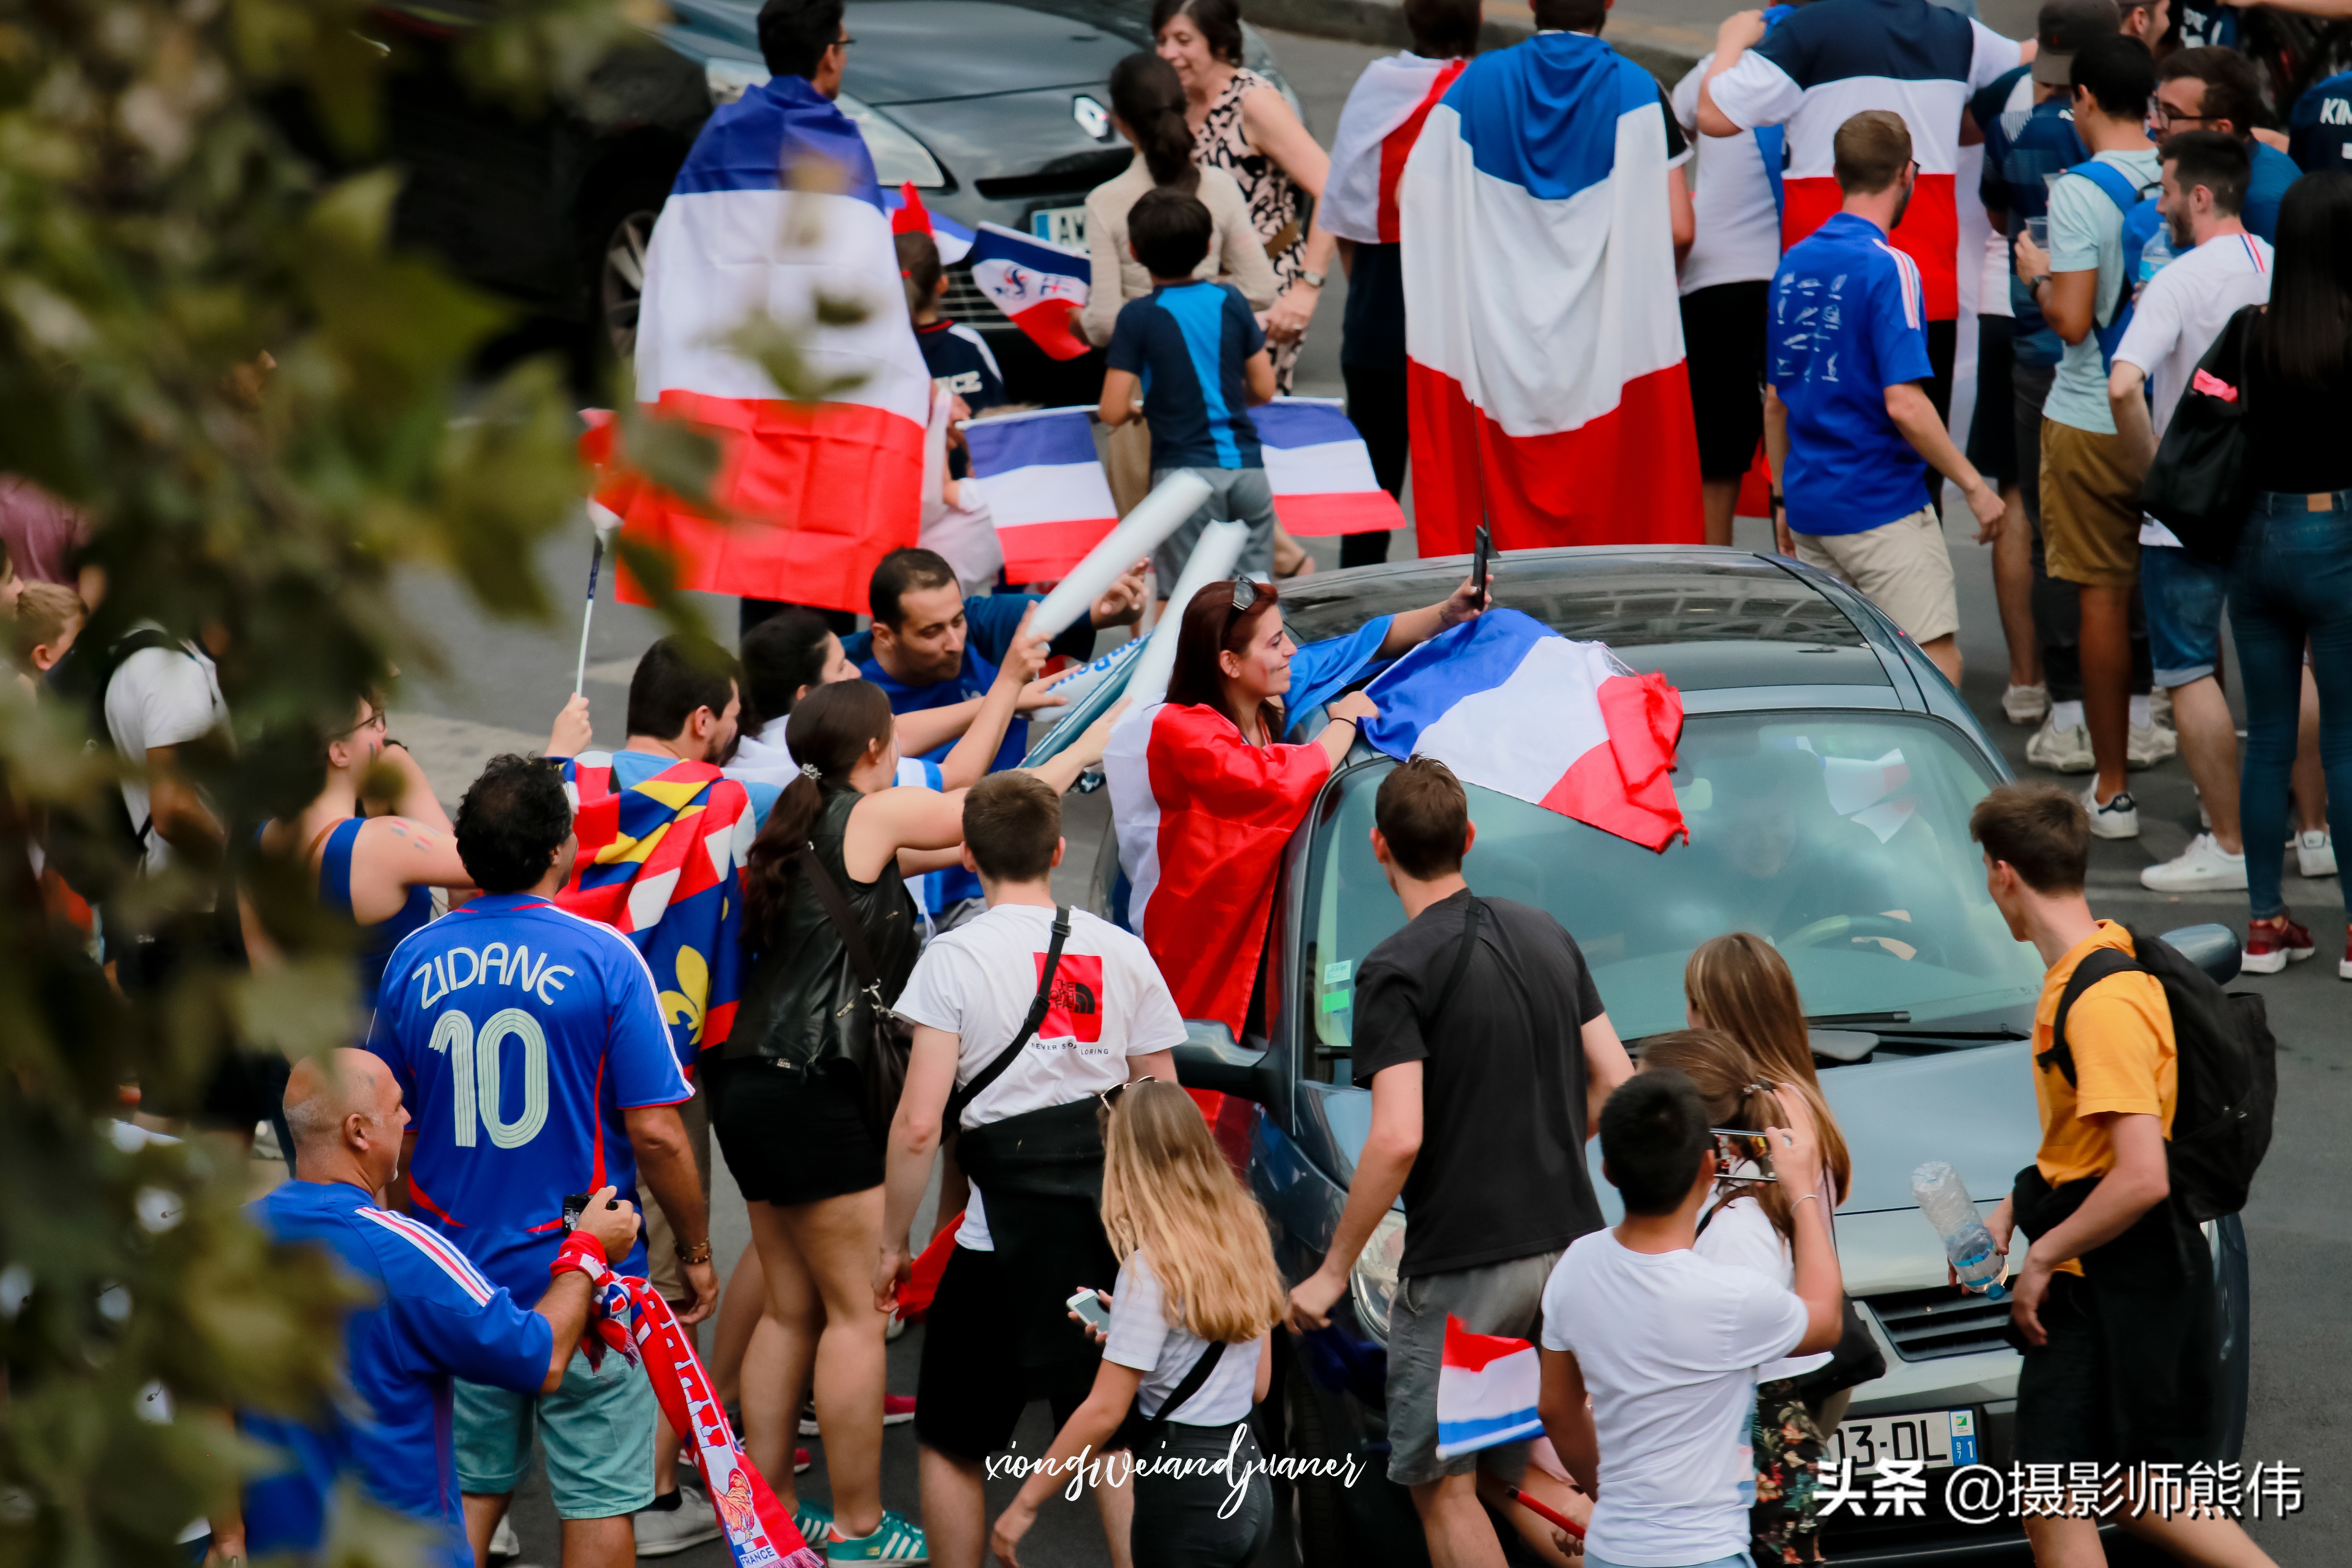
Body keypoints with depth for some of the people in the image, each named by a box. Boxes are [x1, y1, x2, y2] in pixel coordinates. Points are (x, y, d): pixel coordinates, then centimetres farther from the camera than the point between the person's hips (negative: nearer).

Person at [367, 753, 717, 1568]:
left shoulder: (415, 961, -1)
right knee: (599, 1498, 5)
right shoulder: (602, 958, -13)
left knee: (468, 1487, 14)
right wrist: (696, 1250, 2)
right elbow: (655, 1134, -13)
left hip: (457, 1275, 4)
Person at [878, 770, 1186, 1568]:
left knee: (951, 1445, 12)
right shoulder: (1123, 955, 5)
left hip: (1004, 1240, -4)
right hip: (1116, 1234, 4)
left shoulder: (956, 956, -7)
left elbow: (918, 1125, -12)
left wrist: (892, 1242, -2)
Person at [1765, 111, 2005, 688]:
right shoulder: (1887, 268, -13)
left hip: (1810, 509, 8)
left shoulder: (1793, 265, 9)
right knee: (1937, 671, -6)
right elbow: (1903, 404, -19)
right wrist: (1974, 486, -11)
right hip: (1883, 509, -7)